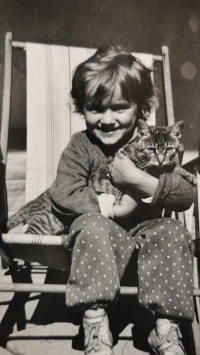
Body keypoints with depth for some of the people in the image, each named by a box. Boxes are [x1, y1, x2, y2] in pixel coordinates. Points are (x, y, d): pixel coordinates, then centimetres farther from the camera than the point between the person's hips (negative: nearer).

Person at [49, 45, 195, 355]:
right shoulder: (81, 146, -3)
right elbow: (62, 194, -14)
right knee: (92, 224, -32)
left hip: (148, 228, 2)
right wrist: (112, 207, -21)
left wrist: (141, 181, -25)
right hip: (102, 230, -1)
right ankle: (96, 325, -21)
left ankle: (167, 329, -13)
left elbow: (187, 197, -8)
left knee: (174, 233, -27)